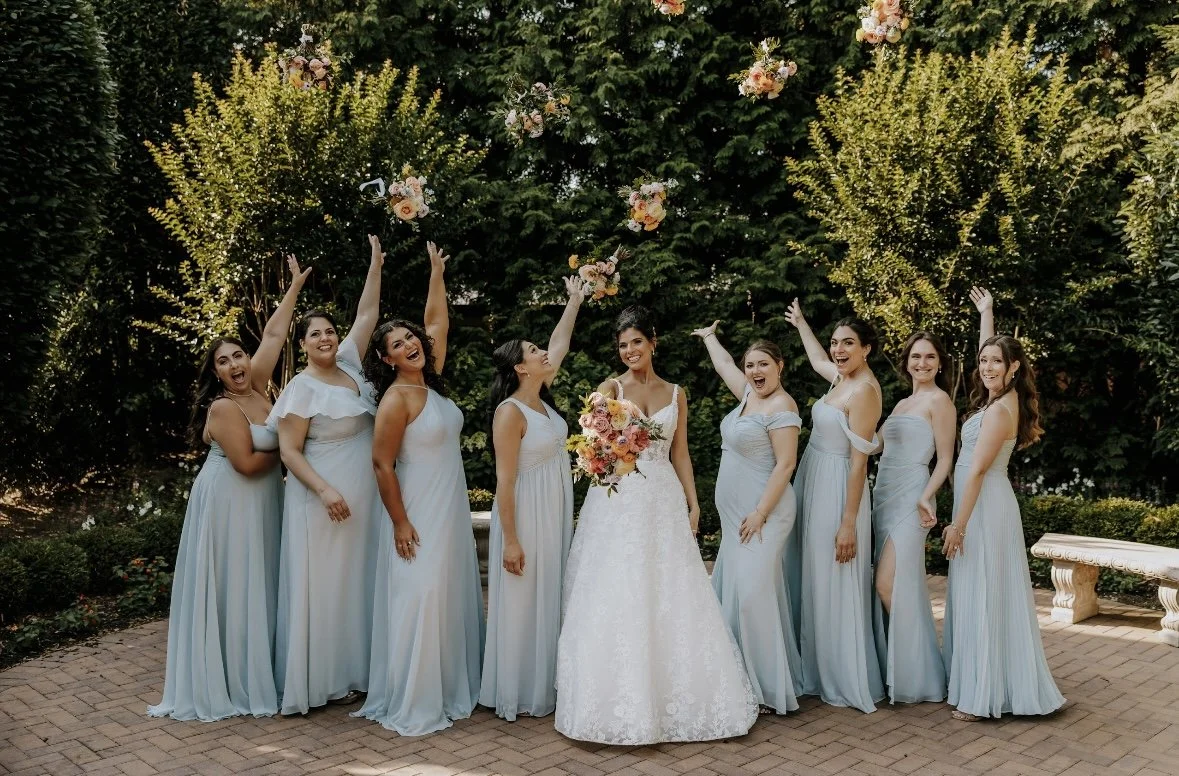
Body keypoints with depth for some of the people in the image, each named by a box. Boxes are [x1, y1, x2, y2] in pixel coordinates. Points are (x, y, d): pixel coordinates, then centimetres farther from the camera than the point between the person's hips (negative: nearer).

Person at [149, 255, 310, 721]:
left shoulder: (257, 387, 3)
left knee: (257, 585, 13)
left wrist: (296, 286, 10)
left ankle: (254, 673, 24)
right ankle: (227, 682, 9)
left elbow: (274, 335, 7)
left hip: (260, 503, 8)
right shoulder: (223, 407, -16)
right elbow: (248, 463, -22)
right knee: (230, 588, -1)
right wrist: (284, 449, -6)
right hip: (229, 504, -8)